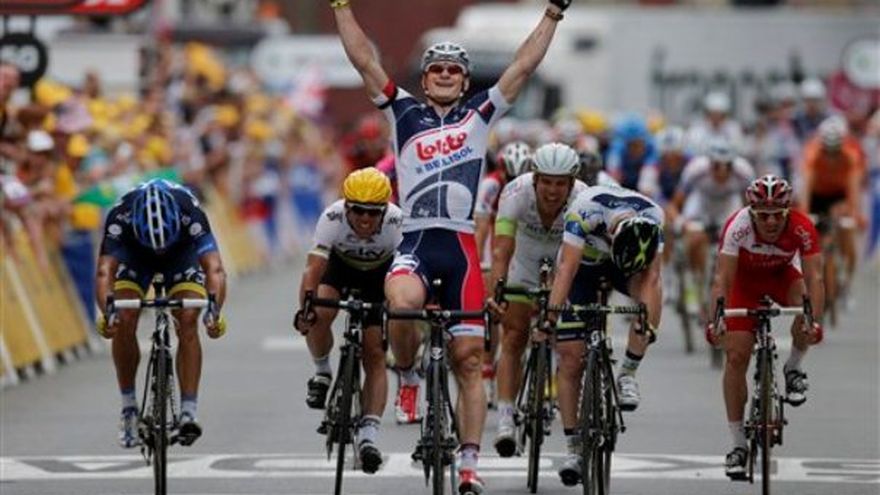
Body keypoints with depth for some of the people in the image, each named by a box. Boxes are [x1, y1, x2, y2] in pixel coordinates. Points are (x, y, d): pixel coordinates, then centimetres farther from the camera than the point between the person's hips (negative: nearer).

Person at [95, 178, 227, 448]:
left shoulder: (191, 213, -40)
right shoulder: (120, 215, -38)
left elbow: (214, 268, -48)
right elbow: (105, 271, -45)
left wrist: (214, 310, -65)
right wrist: (107, 311, -63)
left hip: (182, 254, 0)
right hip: (134, 255, 1)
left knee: (188, 321, -22)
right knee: (123, 321, -20)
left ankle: (188, 413, -22)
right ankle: (129, 408, -4)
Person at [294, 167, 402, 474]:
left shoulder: (396, 223, -34)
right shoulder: (333, 218, -35)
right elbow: (314, 268, -43)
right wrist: (305, 308, -58)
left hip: (378, 274, 0)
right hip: (340, 265, 0)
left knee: (375, 355, -10)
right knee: (319, 315, -29)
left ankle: (367, 434, -9)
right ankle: (322, 373, -1)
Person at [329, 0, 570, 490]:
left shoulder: (479, 115, 13)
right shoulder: (404, 113, 13)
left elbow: (524, 66, 11)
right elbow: (364, 60, 10)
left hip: (461, 247, 1)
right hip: (415, 241, -1)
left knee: (469, 359, -1)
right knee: (402, 303, -33)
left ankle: (470, 462, 2)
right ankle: (408, 378, -3)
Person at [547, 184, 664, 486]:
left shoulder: (653, 219, -30)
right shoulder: (586, 209, -38)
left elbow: (650, 276, -34)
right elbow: (567, 268, -42)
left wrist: (648, 324, -47)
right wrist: (549, 317, -50)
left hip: (618, 269, 2)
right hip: (584, 263, -2)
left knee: (648, 286, -33)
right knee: (571, 359, -10)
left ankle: (627, 375, -17)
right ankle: (573, 449, -2)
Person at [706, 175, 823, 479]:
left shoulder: (802, 228, -33)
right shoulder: (738, 226, -34)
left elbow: (814, 278, -38)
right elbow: (723, 279, -37)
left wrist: (815, 321, -53)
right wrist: (716, 321, -51)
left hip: (783, 276, 1)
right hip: (746, 280, -1)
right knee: (736, 356, -11)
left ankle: (794, 369, 1)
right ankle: (738, 445, -2)